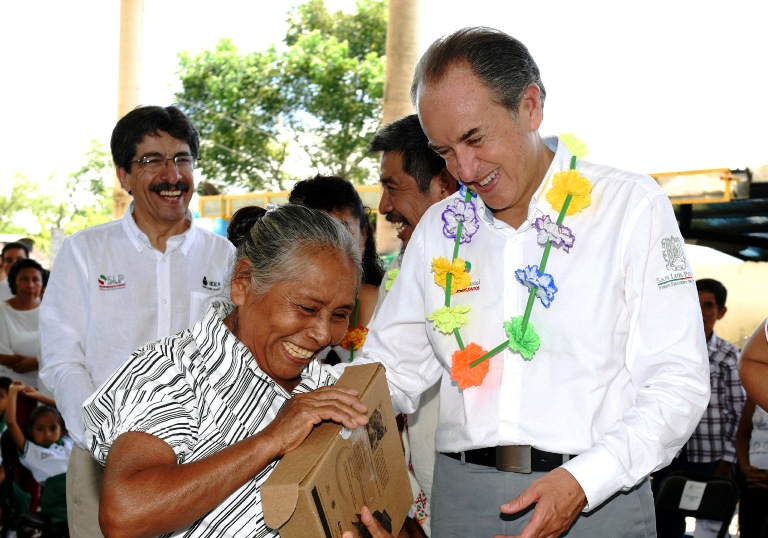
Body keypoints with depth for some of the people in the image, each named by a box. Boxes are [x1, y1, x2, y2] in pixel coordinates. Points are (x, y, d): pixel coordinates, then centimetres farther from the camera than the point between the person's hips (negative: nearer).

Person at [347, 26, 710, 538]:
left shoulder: (632, 206, -3)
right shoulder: (439, 227, 10)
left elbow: (679, 383, -7)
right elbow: (392, 366, 13)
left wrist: (583, 482, -19)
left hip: (599, 495, -3)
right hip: (461, 494, 4)